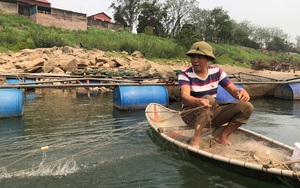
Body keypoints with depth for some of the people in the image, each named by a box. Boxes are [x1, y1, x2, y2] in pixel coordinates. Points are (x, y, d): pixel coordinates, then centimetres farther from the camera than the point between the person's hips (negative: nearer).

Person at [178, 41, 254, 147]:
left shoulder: (216, 72, -2)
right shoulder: (185, 75, -14)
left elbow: (233, 90, -4)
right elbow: (184, 97, -31)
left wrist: (241, 91, -30)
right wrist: (199, 101, -54)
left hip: (212, 114, 5)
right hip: (191, 115, -4)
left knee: (247, 107, -12)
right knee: (209, 99, -36)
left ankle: (222, 136, -4)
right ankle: (196, 137, -23)